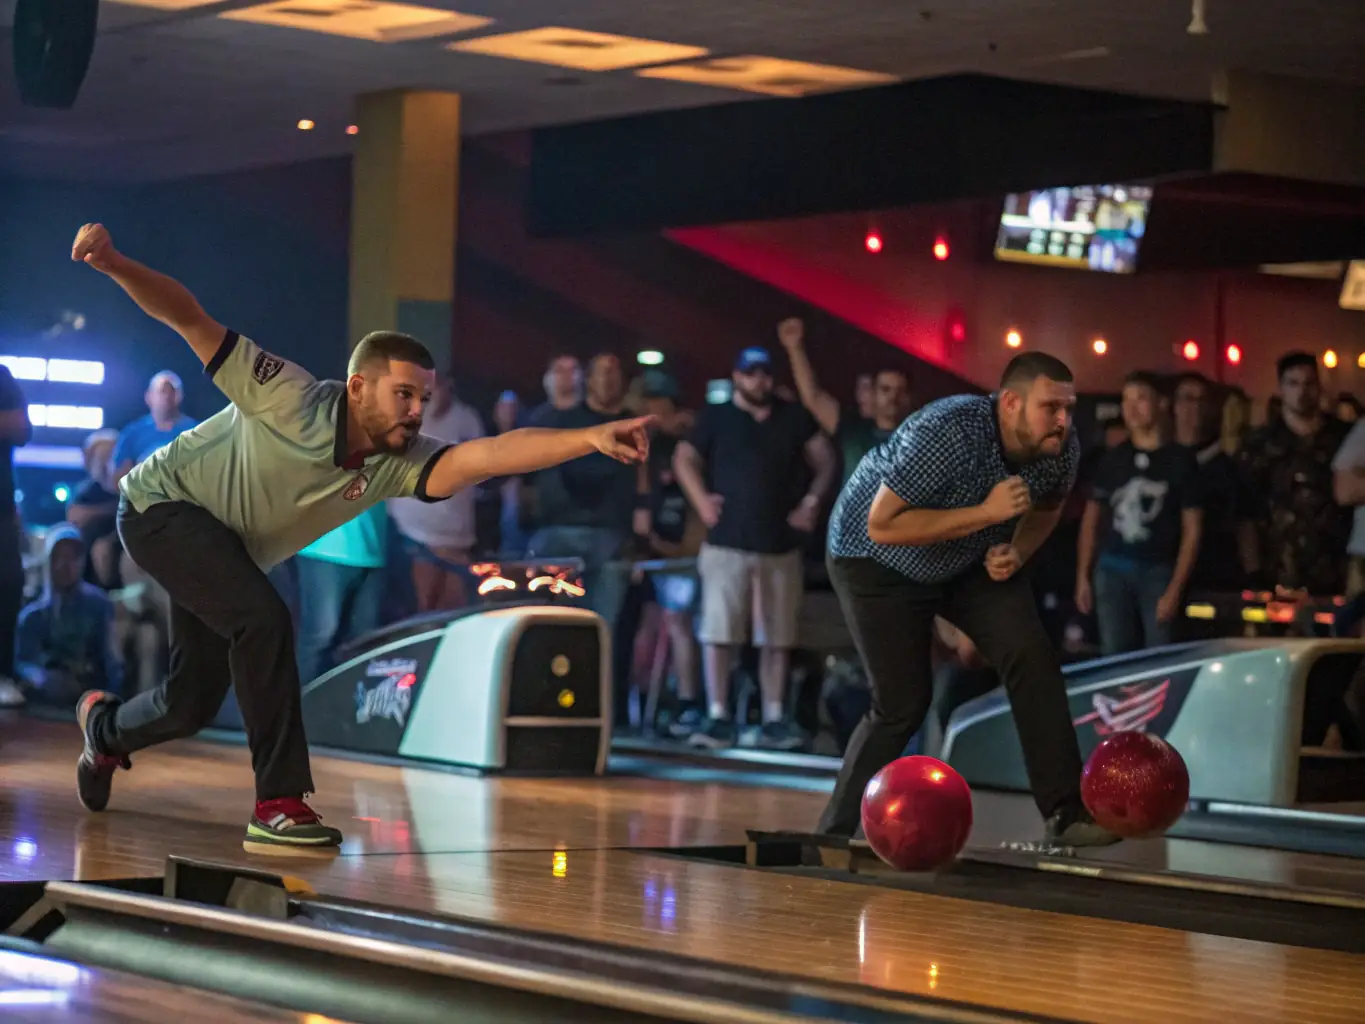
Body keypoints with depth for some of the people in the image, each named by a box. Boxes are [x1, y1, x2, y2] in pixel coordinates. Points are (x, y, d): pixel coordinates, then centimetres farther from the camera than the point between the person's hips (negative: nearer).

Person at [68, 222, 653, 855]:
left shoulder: (397, 465, -19)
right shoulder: (287, 397, -29)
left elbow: (486, 455, -35)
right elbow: (190, 320, -29)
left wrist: (591, 439, -49)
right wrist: (113, 264, -44)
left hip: (221, 552, 7)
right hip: (162, 503, -7)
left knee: (194, 704, 11)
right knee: (263, 619, -29)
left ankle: (105, 729, 47)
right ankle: (279, 806, -25)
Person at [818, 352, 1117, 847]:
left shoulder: (1062, 450, -17)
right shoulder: (947, 433, -37)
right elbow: (882, 525, -36)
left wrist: (1017, 551, -15)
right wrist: (987, 513, -39)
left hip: (971, 559, 6)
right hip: (879, 560, -5)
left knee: (1032, 659, -14)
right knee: (902, 704, -9)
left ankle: (1067, 814, -9)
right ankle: (833, 832, 8)